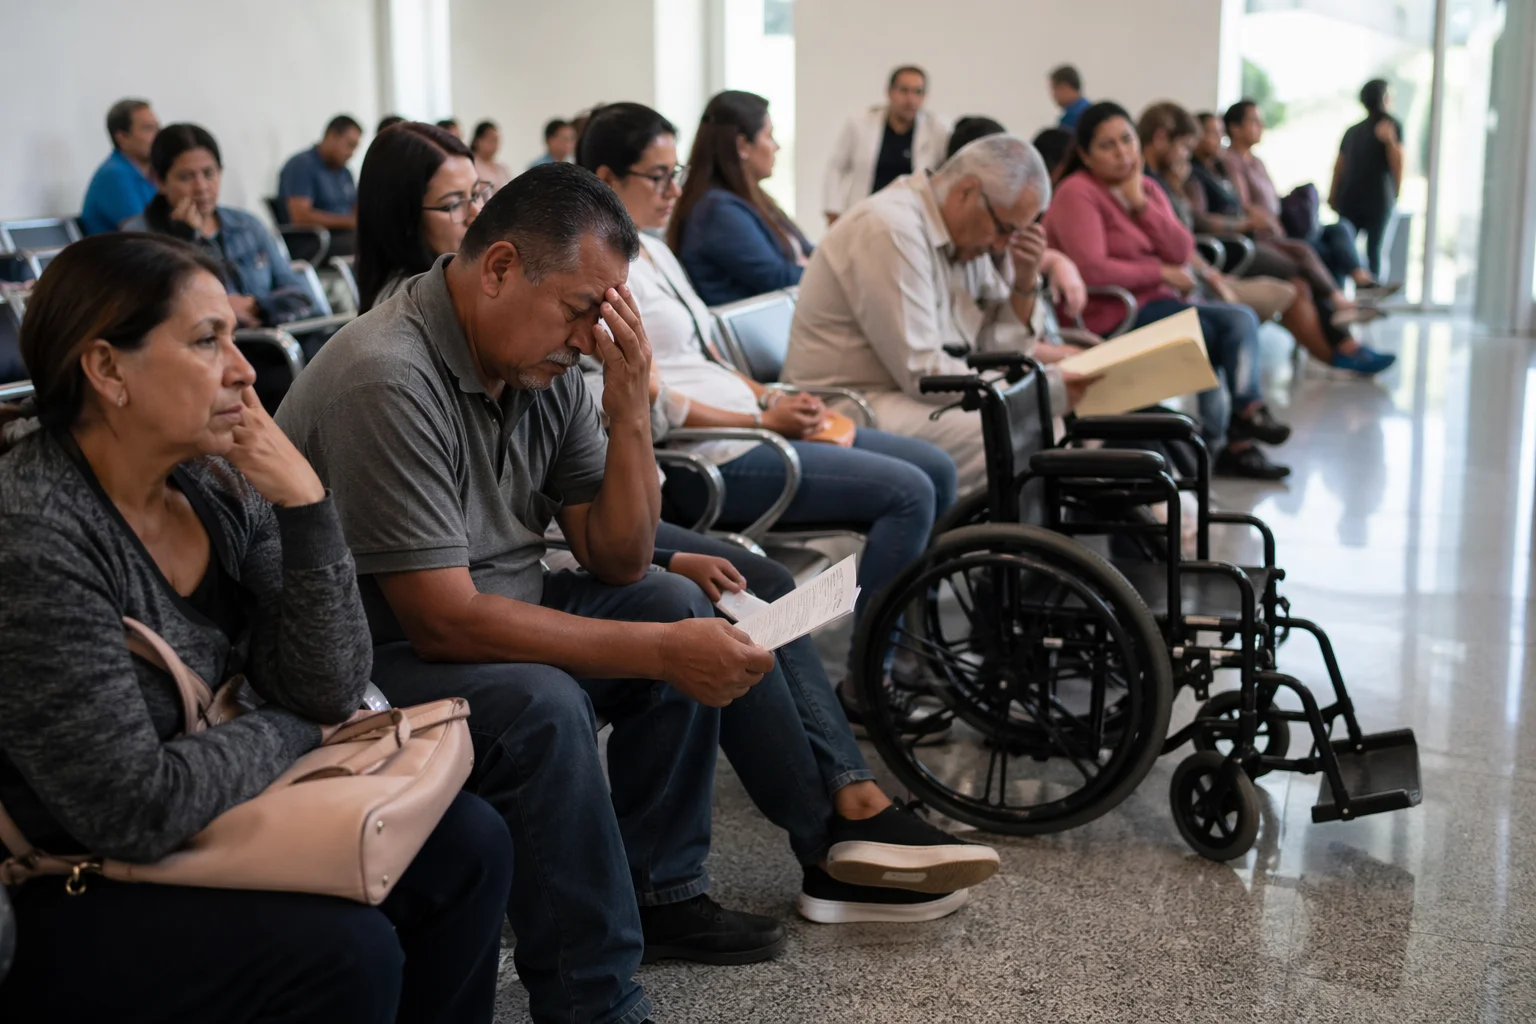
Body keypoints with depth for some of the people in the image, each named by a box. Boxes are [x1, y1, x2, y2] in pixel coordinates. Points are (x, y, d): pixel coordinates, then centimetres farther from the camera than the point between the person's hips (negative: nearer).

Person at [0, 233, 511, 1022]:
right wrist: (287, 732, -9)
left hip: (212, 823, 8)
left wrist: (306, 507, -15)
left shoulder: (217, 485, -3)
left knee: (466, 844, -2)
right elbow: (138, 812, -26)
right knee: (347, 952, -24)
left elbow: (328, 694, -4)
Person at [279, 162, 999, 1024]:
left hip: (489, 612, 9)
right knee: (542, 707, -33)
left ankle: (657, 891, 10)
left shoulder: (544, 366, -1)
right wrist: (658, 652, -29)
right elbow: (443, 620, -30)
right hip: (371, 658, -9)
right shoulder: (389, 379, -27)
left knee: (682, 605, 4)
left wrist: (630, 415, -14)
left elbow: (618, 563, 2)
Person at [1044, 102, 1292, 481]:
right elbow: (1092, 269, -22)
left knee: (1241, 319, -11)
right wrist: (1161, 272, -10)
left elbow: (1182, 252, 3)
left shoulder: (1148, 189, 15)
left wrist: (1140, 203, -8)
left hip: (1158, 303, 8)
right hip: (1109, 315, -8)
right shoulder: (1077, 193, -10)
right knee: (1210, 334, -21)